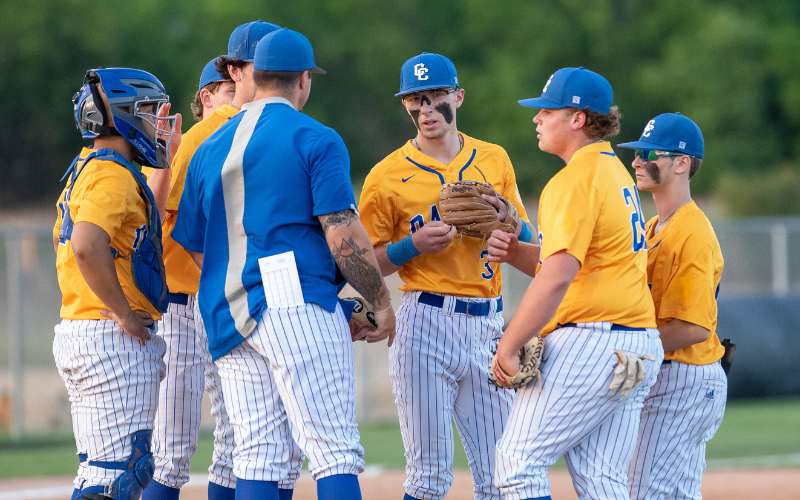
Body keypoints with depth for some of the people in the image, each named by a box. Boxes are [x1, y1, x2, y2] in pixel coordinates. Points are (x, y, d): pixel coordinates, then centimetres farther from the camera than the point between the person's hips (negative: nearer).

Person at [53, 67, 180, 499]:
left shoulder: (84, 170, 18)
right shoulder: (114, 174, -13)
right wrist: (125, 314, -20)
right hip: (113, 338, -10)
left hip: (73, 330, 10)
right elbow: (87, 246, -27)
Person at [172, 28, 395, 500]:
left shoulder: (210, 150, 17)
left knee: (257, 457, 5)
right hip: (297, 306, -6)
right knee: (336, 451, -9)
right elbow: (343, 236, -10)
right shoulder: (315, 140, -2)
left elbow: (195, 246, 20)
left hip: (228, 319, 6)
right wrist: (381, 302, 1)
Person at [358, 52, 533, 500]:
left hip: (489, 325, 3)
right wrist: (413, 245, -15)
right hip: (426, 324, -3)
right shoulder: (387, 177, 1)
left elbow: (526, 241, 16)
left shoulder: (494, 160, 12)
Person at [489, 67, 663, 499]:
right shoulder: (617, 174, 19)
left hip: (589, 344, -10)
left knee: (518, 462, -9)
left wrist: (509, 346, -20)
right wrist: (515, 252, 10)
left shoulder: (575, 180, -11)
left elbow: (559, 274, -22)